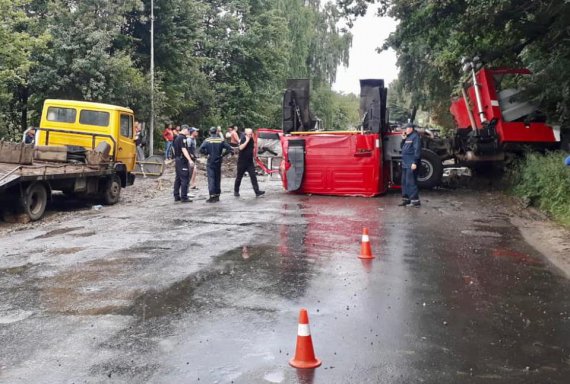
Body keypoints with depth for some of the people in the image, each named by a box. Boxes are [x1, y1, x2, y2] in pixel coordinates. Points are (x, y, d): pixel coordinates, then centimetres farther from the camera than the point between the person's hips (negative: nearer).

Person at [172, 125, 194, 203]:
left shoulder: (177, 138, 16)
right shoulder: (182, 138, -14)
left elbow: (174, 149, 23)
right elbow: (184, 150, -23)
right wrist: (190, 160, -28)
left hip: (177, 159, 10)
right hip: (182, 161, -10)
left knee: (178, 179, 12)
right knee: (185, 179, -8)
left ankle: (176, 196, 16)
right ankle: (184, 197, -8)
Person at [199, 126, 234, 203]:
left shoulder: (207, 140, -6)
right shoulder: (221, 140, -1)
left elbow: (201, 149, -18)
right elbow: (229, 148, -7)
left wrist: (207, 153, -5)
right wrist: (222, 154, 0)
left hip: (210, 161, -3)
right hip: (218, 161, 3)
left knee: (211, 178, -4)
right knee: (218, 178, 12)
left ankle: (212, 196, -12)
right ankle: (217, 195, 18)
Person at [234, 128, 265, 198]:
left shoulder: (251, 140, 6)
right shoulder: (243, 139, -11)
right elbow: (241, 147, -30)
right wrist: (247, 140, -27)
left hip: (250, 162, 5)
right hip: (242, 162, -5)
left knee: (253, 176, -5)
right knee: (239, 177, 6)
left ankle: (257, 192, -9)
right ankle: (236, 191, 21)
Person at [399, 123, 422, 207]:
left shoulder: (415, 137, -10)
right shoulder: (408, 137, 19)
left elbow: (417, 150, -18)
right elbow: (403, 148, 25)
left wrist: (415, 162, -23)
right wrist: (403, 139, 10)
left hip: (411, 164, -10)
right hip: (405, 164, 10)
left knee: (411, 182, -12)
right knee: (404, 182, 14)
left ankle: (415, 201, -10)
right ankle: (406, 199, 23)